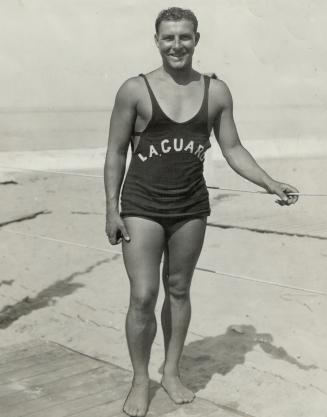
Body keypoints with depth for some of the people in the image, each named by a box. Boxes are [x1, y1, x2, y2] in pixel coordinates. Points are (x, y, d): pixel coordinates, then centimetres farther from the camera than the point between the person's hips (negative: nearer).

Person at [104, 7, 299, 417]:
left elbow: (233, 149, 6)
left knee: (178, 290, 13)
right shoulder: (135, 90, -5)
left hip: (191, 208, 3)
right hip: (142, 206, -2)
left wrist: (271, 184, -6)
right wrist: (111, 210, -5)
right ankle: (140, 381, 17)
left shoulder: (216, 92, 2)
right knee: (142, 296, -3)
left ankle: (171, 372, 31)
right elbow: (116, 152, -1)